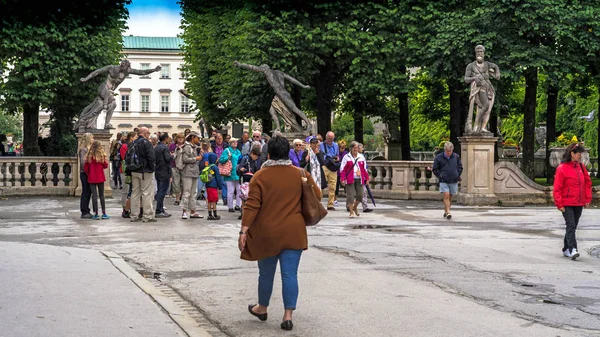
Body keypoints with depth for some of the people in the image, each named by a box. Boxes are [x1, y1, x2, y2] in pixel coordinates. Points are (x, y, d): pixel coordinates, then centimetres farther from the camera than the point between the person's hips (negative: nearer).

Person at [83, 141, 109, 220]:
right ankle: (104, 213, 10)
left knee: (94, 195, 3)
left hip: (91, 178, 0)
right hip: (100, 178, 0)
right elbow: (106, 166, -2)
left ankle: (96, 214, 1)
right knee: (101, 195, 10)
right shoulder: (102, 155, -8)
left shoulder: (89, 155, -6)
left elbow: (85, 167, -4)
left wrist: (89, 174, 12)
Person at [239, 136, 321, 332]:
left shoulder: (260, 176, -5)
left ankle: (262, 308, 33)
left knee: (266, 273, 15)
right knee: (290, 274, 2)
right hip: (293, 233, 0)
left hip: (267, 234, 0)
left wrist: (244, 231, -9)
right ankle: (288, 315, -2)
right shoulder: (300, 174, 0)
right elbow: (317, 196, 6)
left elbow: (252, 206, -10)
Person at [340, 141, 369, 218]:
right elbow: (343, 169, -2)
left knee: (360, 195, 3)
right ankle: (351, 212, 1)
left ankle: (355, 207, 30)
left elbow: (364, 169, 17)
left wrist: (367, 178, 13)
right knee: (350, 196, -7)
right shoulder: (346, 157, 1)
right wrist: (342, 179, -10)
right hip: (350, 180, -4)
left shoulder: (361, 157, 13)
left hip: (359, 180, 4)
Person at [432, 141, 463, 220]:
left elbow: (460, 167, 17)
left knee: (450, 197, 10)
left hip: (453, 181, 3)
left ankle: (445, 211, 26)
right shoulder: (438, 158, -2)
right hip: (444, 181, -3)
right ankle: (448, 213, -18)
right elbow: (435, 169, 5)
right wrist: (440, 176, -6)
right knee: (446, 196, -16)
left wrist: (458, 175, 4)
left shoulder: (456, 157, 5)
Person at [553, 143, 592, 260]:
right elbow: (557, 188, -9)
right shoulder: (562, 168, -9)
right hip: (567, 204, -6)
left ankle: (566, 249, 22)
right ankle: (572, 250, -20)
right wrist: (559, 204, -13)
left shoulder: (581, 167, 8)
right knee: (571, 225, -15)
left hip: (579, 204, 6)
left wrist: (588, 199, 9)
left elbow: (587, 183, 16)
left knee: (573, 226, 11)